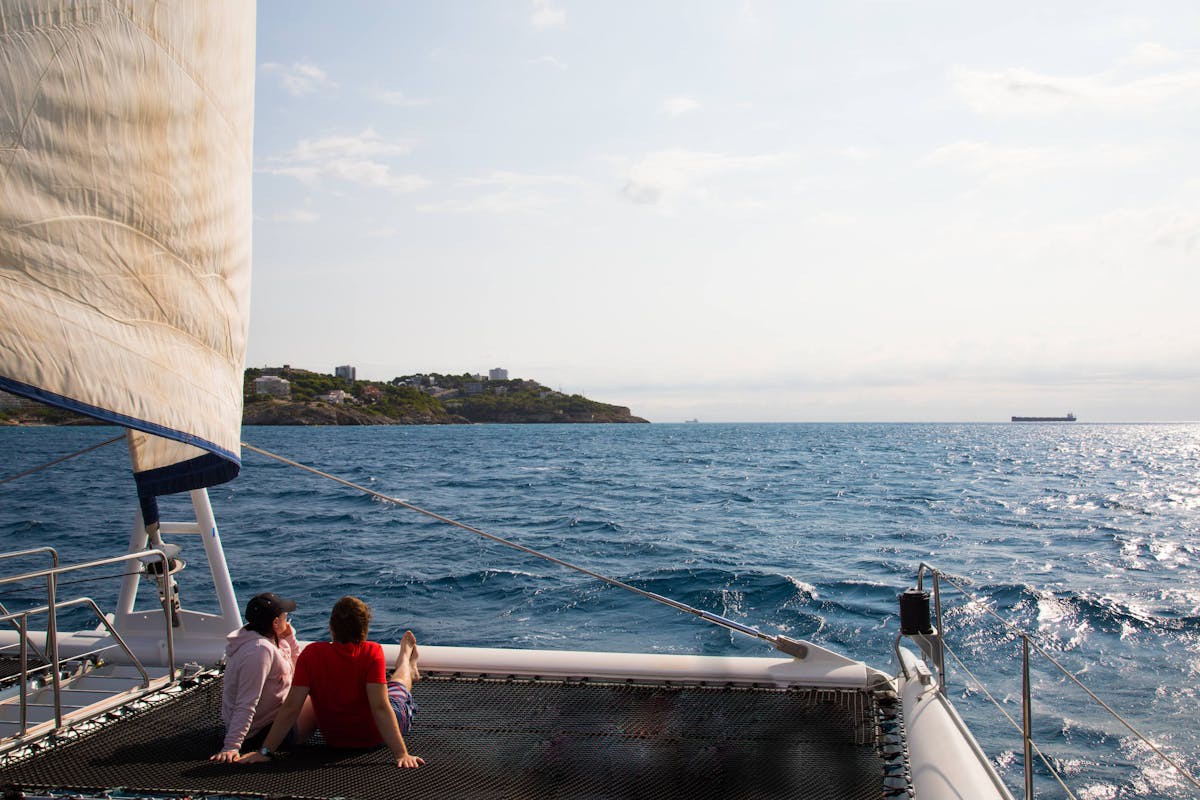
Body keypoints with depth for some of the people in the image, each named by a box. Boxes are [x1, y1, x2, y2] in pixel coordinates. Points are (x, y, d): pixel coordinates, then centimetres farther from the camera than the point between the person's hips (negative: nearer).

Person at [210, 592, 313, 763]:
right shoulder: (259, 650, -28)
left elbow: (295, 666, 14)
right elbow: (246, 705, -32)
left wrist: (289, 638, 0)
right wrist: (231, 747, -35)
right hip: (261, 732, -10)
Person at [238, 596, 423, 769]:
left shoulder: (311, 654, -23)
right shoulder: (372, 652, -29)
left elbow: (291, 707, -23)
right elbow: (380, 707, -32)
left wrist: (265, 751, -18)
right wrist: (402, 754, -30)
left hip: (334, 739, 2)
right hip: (374, 737, -2)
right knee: (399, 682, 30)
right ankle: (409, 667, 66)